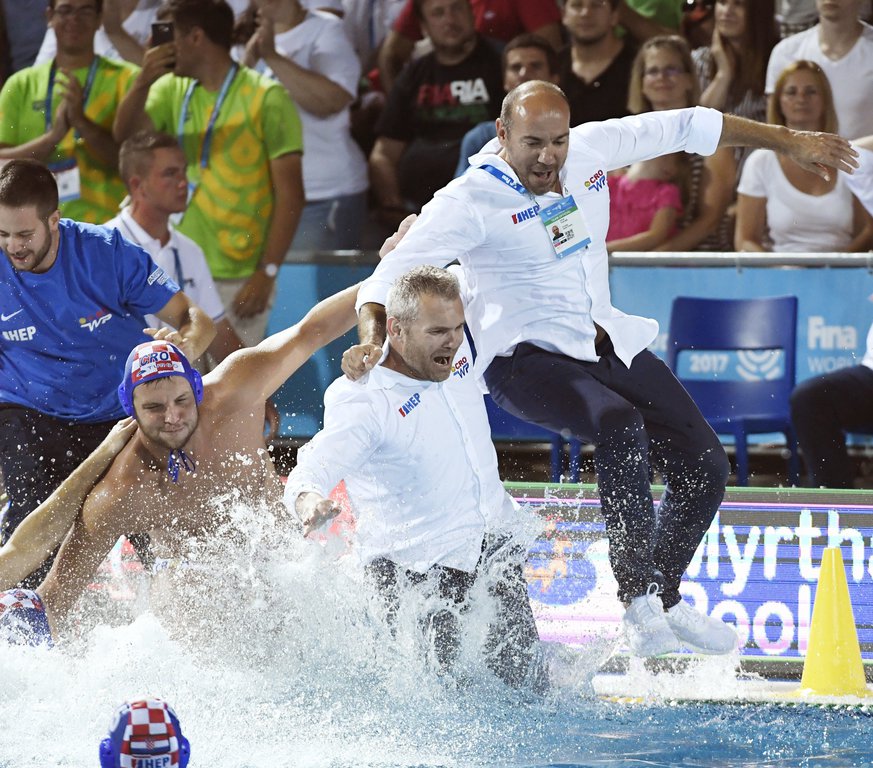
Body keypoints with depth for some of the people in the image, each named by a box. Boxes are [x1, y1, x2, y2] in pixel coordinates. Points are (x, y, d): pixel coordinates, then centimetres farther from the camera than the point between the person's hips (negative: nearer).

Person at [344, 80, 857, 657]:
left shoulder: (590, 149, -2)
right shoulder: (470, 202, -19)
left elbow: (686, 127, 9)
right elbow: (392, 275, -23)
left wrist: (790, 141, 16)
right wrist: (373, 335, -44)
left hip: (609, 346, 7)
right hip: (527, 361, -7)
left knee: (704, 466, 3)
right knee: (620, 427, -35)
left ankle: (665, 600, 26)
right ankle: (639, 606, -30)